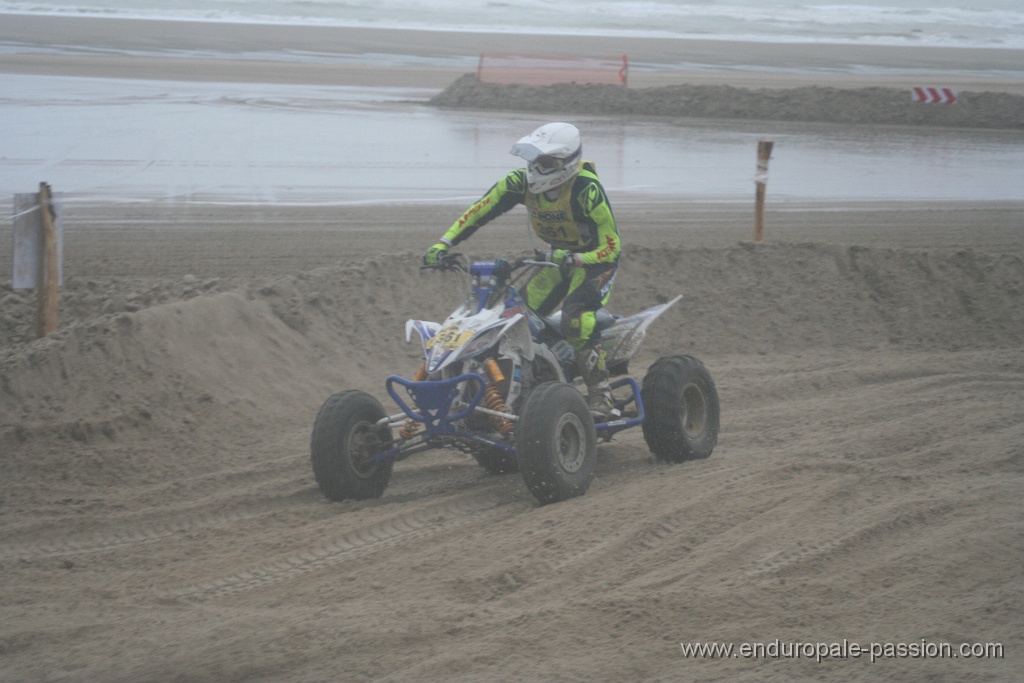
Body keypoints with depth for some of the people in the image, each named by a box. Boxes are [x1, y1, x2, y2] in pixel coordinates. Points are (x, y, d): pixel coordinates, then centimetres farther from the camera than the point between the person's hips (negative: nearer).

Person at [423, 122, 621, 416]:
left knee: (575, 321, -28)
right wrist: (443, 244, -22)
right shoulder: (522, 181, -15)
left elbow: (611, 247, -28)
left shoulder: (586, 190, -31)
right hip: (560, 256, 7)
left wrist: (575, 259, -43)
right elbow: (480, 210, -12)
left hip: (596, 258, -7)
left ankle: (600, 394, -18)